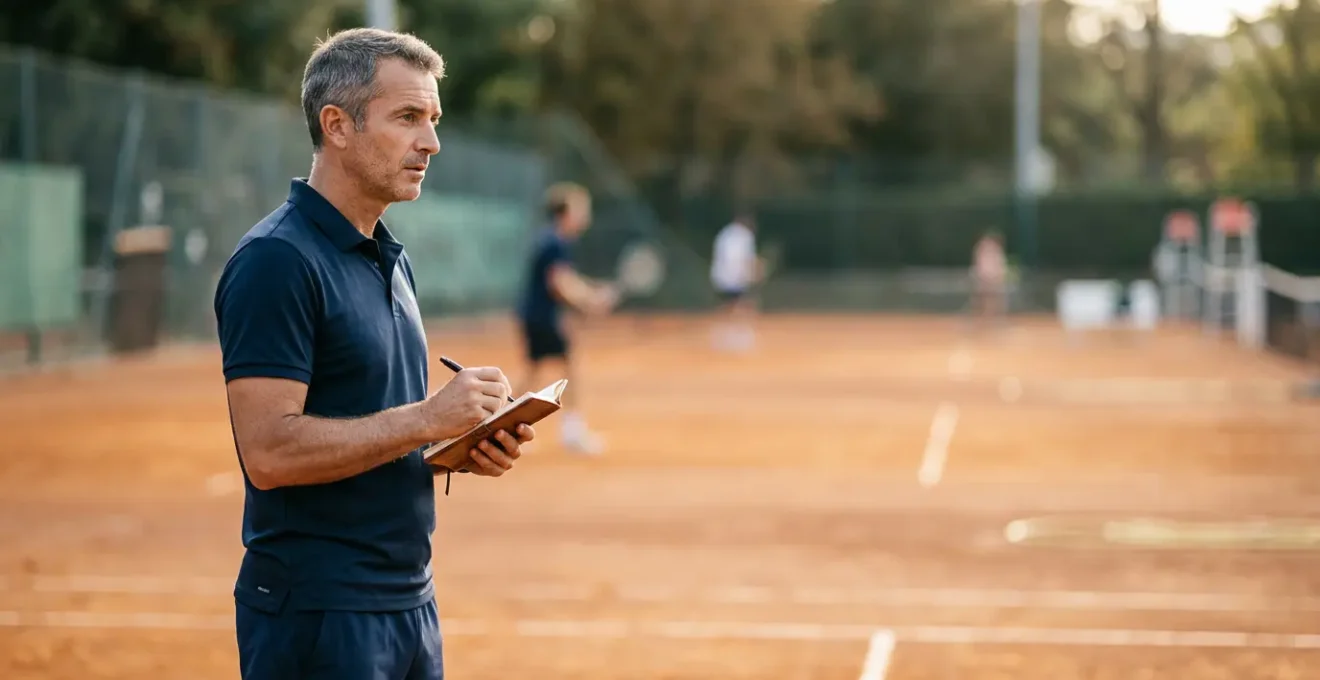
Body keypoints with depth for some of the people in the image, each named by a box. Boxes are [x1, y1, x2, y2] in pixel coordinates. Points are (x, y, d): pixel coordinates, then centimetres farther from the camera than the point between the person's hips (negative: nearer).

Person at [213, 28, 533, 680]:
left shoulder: (391, 258, 14)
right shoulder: (275, 260, -15)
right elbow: (269, 450, -23)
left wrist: (463, 446, 4)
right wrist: (426, 418, -20)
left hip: (410, 602, 9)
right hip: (316, 613, -9)